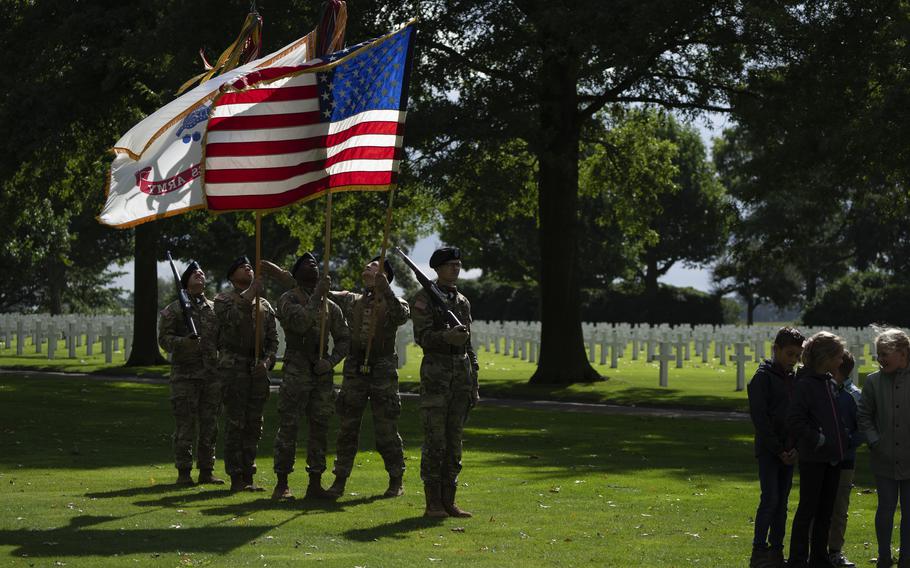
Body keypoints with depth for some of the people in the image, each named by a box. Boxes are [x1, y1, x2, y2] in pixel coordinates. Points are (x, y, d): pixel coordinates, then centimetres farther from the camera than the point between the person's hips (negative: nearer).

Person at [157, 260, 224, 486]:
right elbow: (164, 338, -4)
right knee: (185, 426, -4)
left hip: (212, 374, 4)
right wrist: (183, 342, -23)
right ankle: (183, 472, 1)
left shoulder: (215, 308, 14)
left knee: (209, 425, 6)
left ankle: (206, 471, 13)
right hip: (185, 374, -4)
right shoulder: (174, 309, 2)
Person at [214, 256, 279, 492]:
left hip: (258, 368, 5)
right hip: (233, 366, -5)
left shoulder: (264, 304, 16)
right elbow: (231, 317, -21)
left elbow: (273, 339, 13)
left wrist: (267, 361, -4)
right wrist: (250, 292, -24)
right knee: (235, 423, -6)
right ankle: (236, 478, -4)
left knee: (254, 425, 6)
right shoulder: (223, 299, 2)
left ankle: (248, 475, 12)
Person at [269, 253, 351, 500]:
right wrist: (317, 296, -19)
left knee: (320, 428, 4)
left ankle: (315, 484, 10)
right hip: (296, 371, -5)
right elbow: (300, 322, -20)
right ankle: (281, 484, 0)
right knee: (288, 427, -5)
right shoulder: (288, 299, 0)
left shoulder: (331, 306, 13)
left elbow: (344, 339, 11)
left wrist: (331, 360, -6)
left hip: (322, 374, 5)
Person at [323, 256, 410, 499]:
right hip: (354, 371, 3)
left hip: (383, 372, -3)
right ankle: (340, 481, 11)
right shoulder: (351, 301, 13)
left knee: (386, 430, -1)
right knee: (347, 429, 5)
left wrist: (384, 288, -29)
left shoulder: (393, 303, 2)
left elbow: (402, 315, -20)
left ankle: (396, 482, 10)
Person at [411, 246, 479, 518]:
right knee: (435, 440, -7)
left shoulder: (463, 301, 16)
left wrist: (473, 383, 15)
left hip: (462, 372, 6)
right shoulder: (424, 299, -3)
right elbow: (422, 337, -13)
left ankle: (449, 502, 9)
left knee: (454, 440, 6)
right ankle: (432, 503, -4)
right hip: (436, 371, -6)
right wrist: (447, 336, -32)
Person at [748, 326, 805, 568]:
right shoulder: (763, 377, -8)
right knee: (770, 498, -11)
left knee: (782, 501, 7)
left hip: (788, 452, 6)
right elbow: (760, 418, -12)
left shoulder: (794, 379, 13)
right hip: (768, 451, -6)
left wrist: (795, 448, -2)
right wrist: (778, 450, -14)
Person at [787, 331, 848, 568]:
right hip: (813, 458, -8)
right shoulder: (805, 384, -14)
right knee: (807, 509, -2)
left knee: (825, 511, 13)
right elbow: (794, 420, -18)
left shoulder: (830, 383, 12)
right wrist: (816, 440, -17)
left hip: (832, 457, 8)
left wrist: (841, 443, 12)